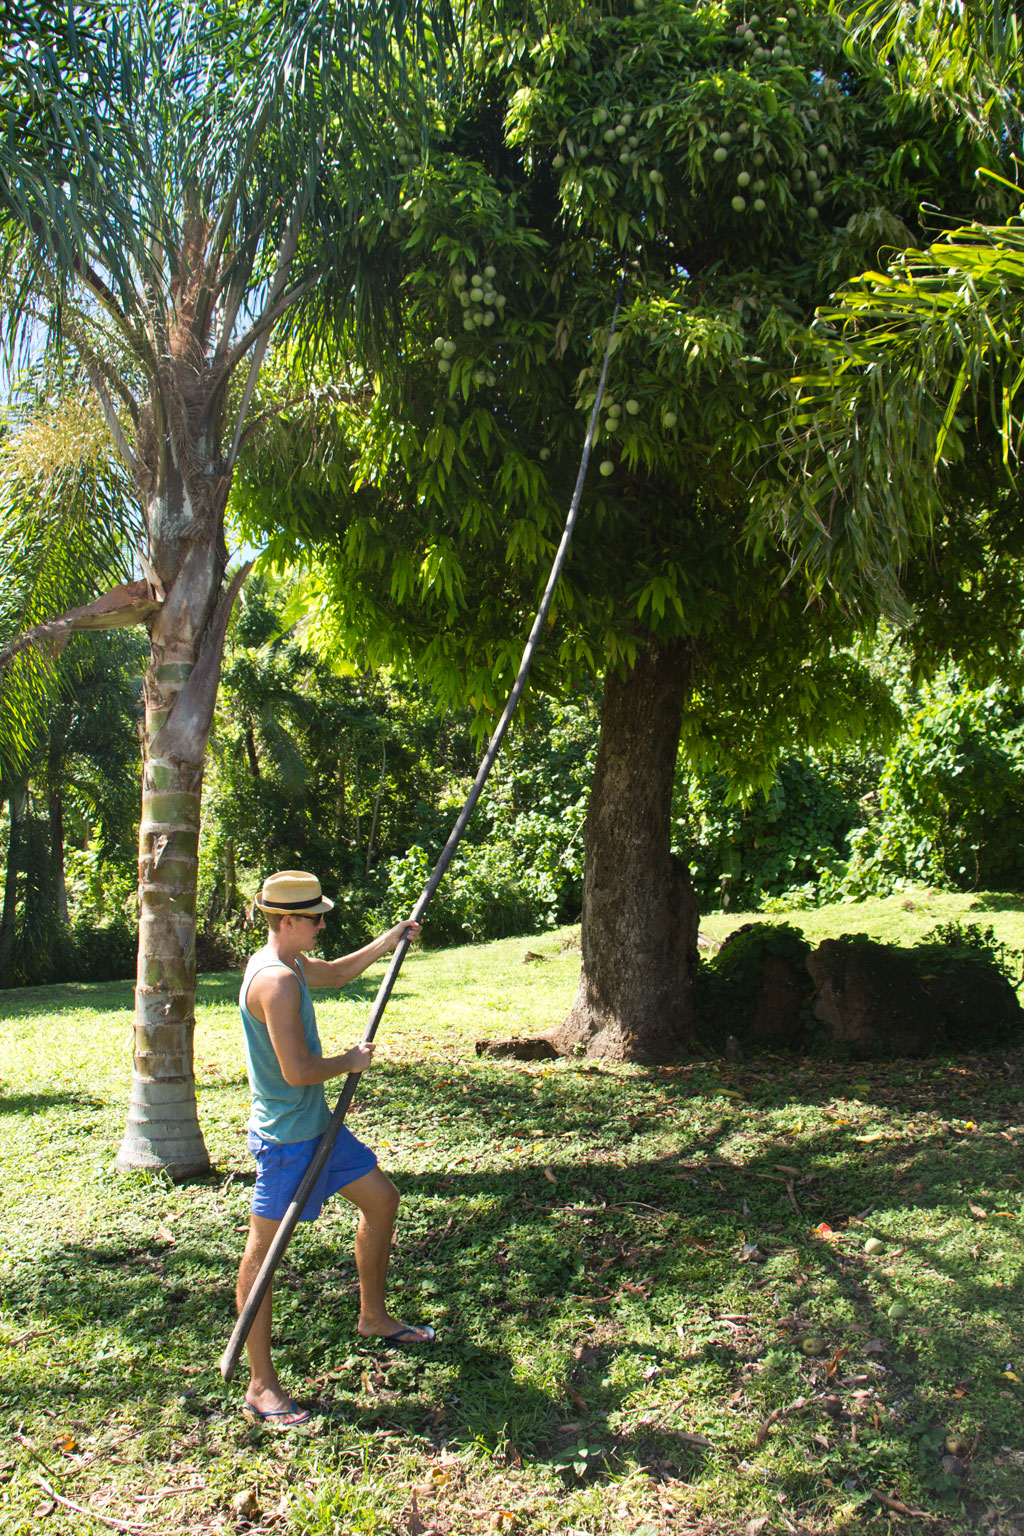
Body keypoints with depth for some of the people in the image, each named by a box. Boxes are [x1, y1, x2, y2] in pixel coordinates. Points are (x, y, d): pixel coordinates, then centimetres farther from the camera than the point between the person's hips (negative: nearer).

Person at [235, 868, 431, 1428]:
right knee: (264, 1248, 0)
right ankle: (261, 1386, 11)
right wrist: (352, 1061, -12)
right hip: (285, 1137, -11)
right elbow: (298, 1070, -29)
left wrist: (390, 939, 23)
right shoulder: (275, 980, -25)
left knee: (381, 1197, 19)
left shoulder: (288, 963, 7)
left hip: (316, 1124, 11)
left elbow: (337, 972, 29)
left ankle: (374, 1318, 36)